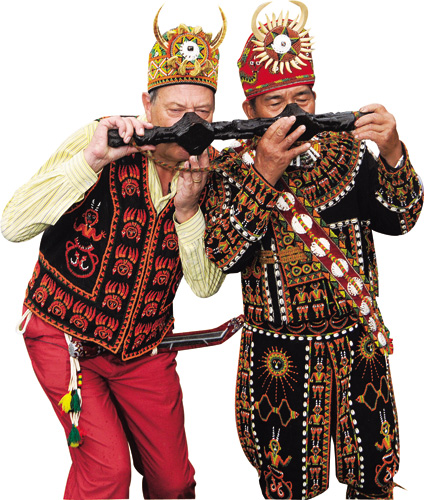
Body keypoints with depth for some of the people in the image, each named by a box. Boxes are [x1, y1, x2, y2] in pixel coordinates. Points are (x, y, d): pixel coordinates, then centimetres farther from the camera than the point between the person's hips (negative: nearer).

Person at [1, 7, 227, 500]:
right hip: (62, 335, -3)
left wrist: (188, 209, -23)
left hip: (144, 348, 4)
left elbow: (206, 285, -7)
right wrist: (92, 159, -34)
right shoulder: (101, 141, -16)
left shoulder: (210, 173, -5)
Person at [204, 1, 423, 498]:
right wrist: (262, 175, -28)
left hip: (360, 345, 2)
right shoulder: (231, 169, -7)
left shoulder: (345, 151, -1)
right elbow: (222, 255, -18)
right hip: (279, 357, -2)